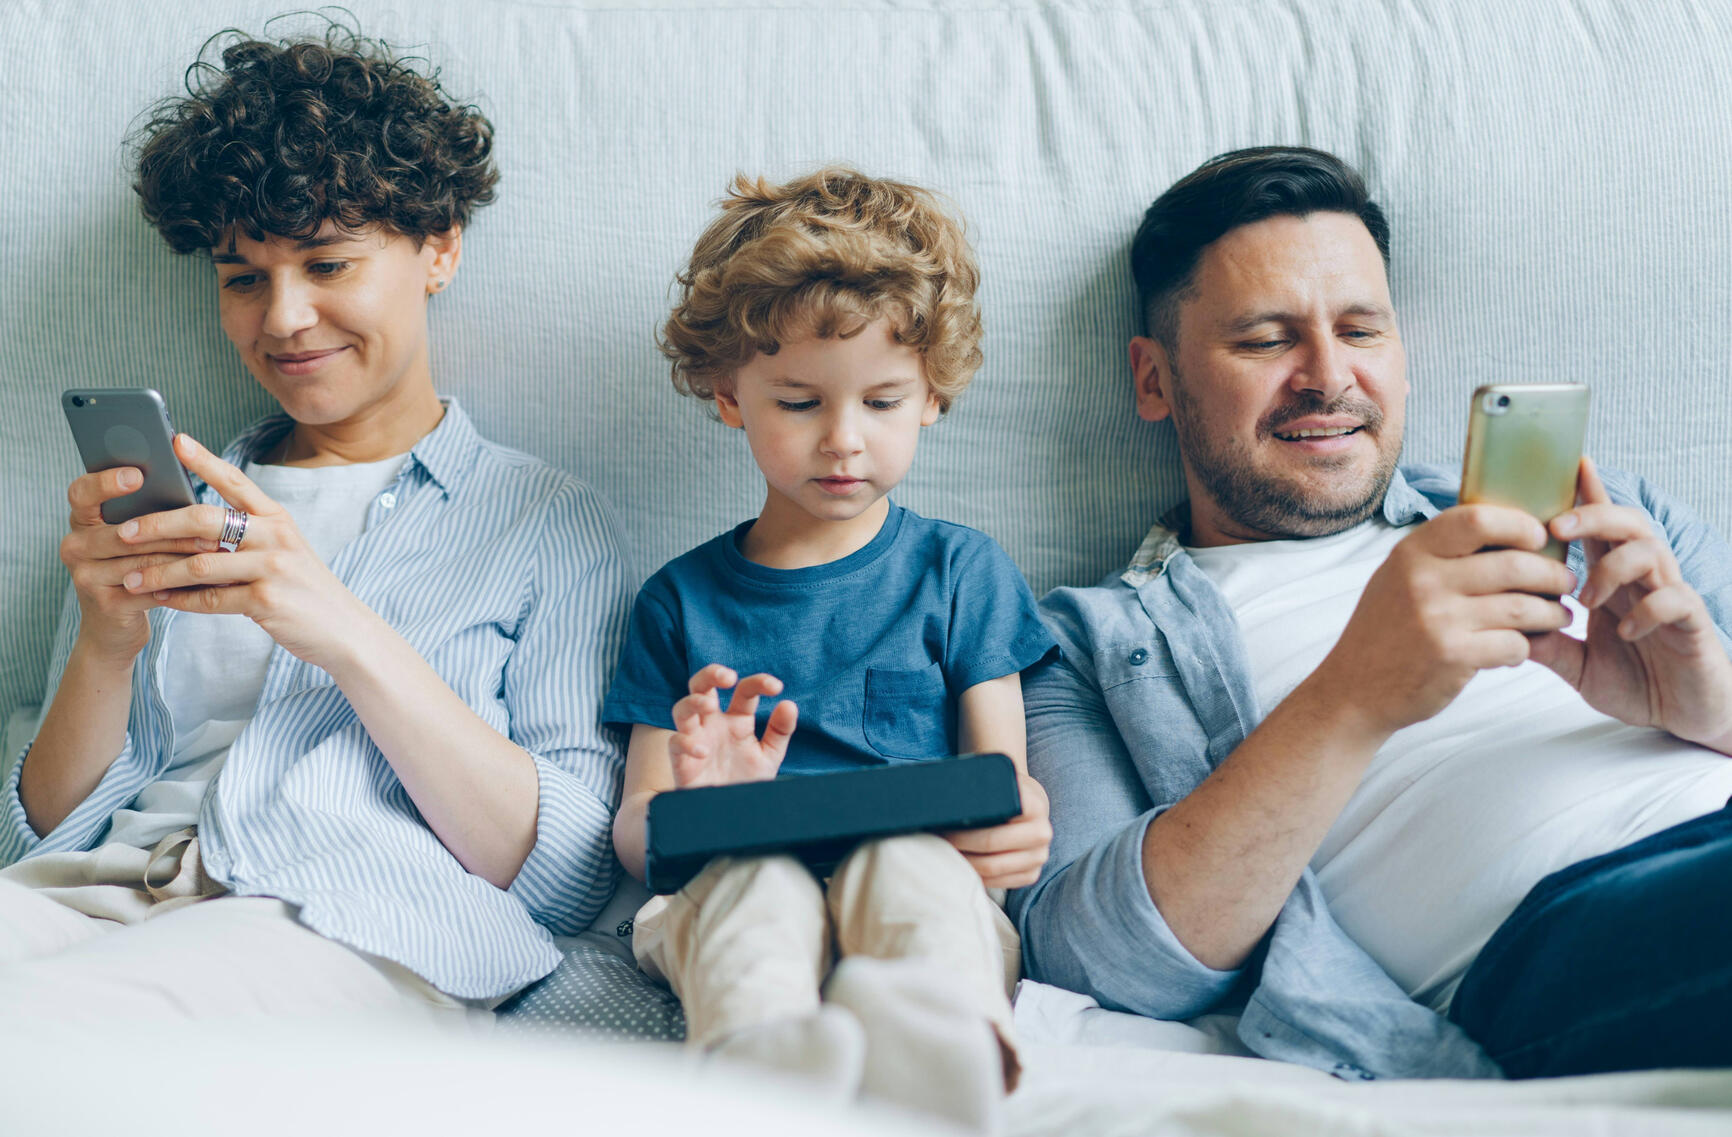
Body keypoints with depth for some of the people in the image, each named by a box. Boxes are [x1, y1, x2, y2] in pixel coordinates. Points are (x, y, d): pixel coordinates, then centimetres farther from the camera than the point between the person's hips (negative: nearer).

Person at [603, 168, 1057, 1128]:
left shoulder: (960, 572, 20)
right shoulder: (681, 600, 21)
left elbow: (1001, 778, 13)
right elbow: (634, 830, 15)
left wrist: (1018, 827, -15)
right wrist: (694, 805, -12)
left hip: (921, 874, 0)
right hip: (724, 893, 1)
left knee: (906, 860, -35)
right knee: (756, 877, -35)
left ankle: (927, 1037, -66)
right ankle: (763, 1053, -65)